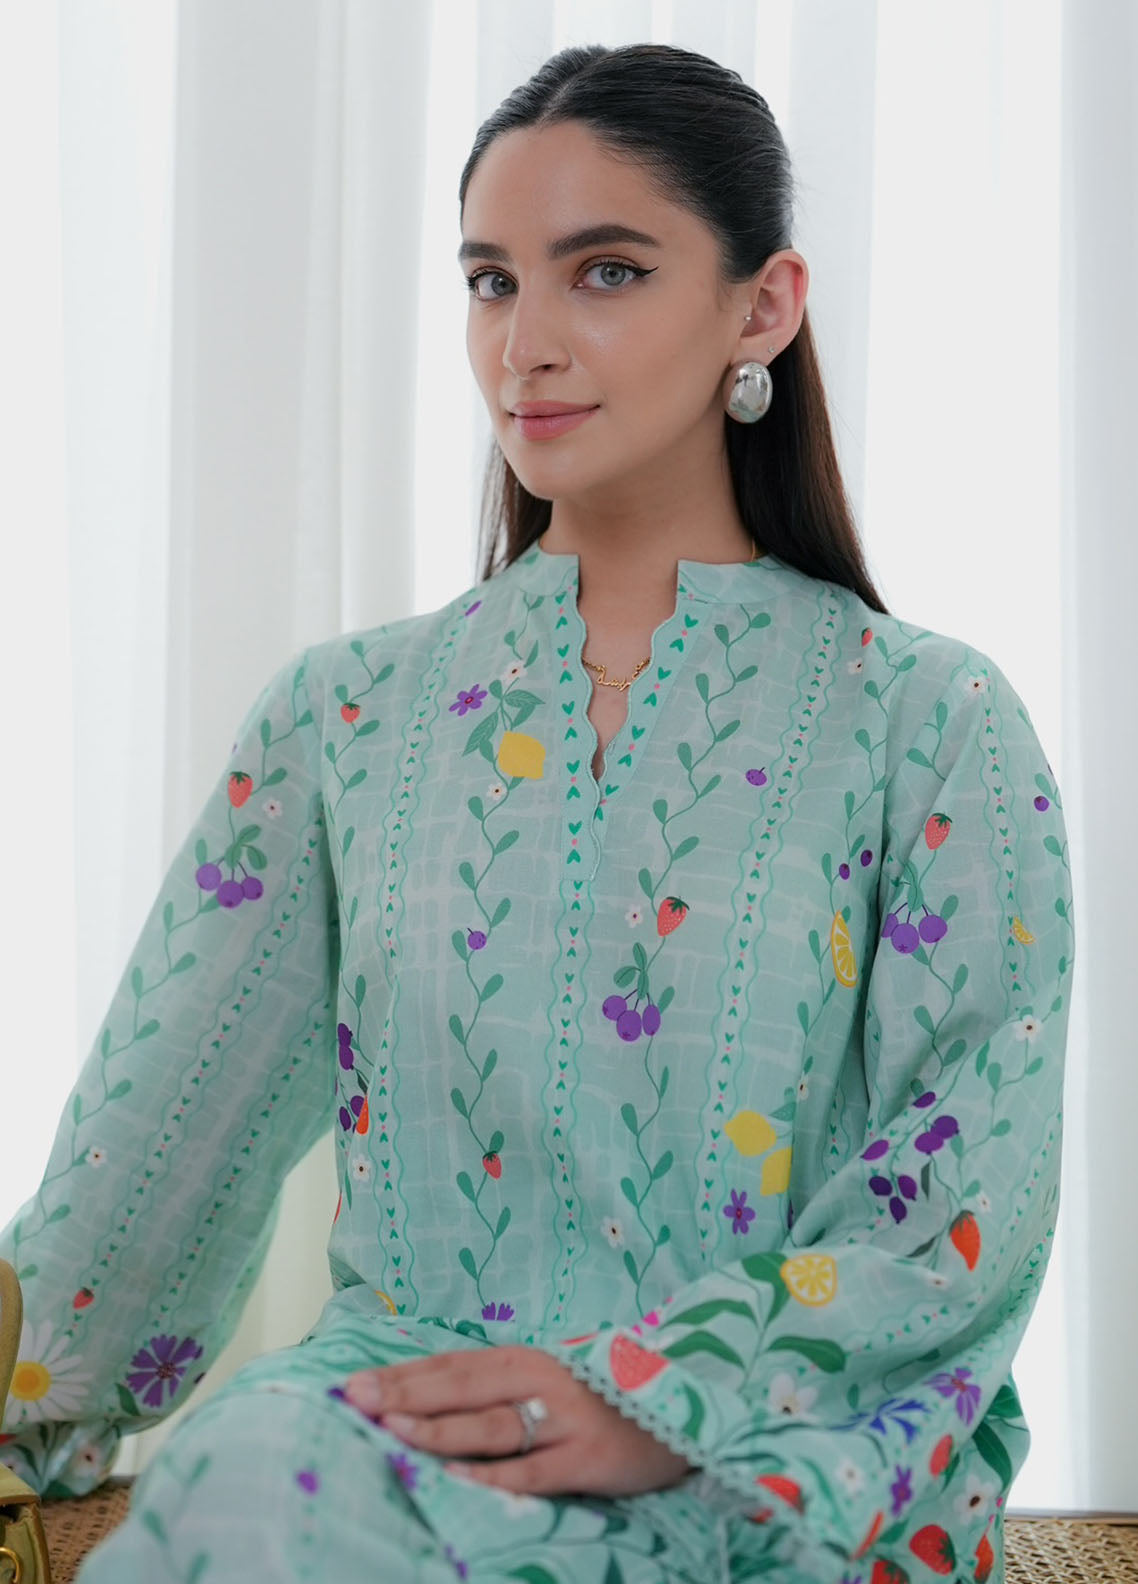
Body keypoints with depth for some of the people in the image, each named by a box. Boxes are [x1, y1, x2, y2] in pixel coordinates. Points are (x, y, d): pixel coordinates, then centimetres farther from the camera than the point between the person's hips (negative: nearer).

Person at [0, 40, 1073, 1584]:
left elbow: (980, 1183, -5)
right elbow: (159, 1135, 12)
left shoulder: (926, 719, 4)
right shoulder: (348, 712, 13)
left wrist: (666, 1398, -17)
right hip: (397, 1396, 3)